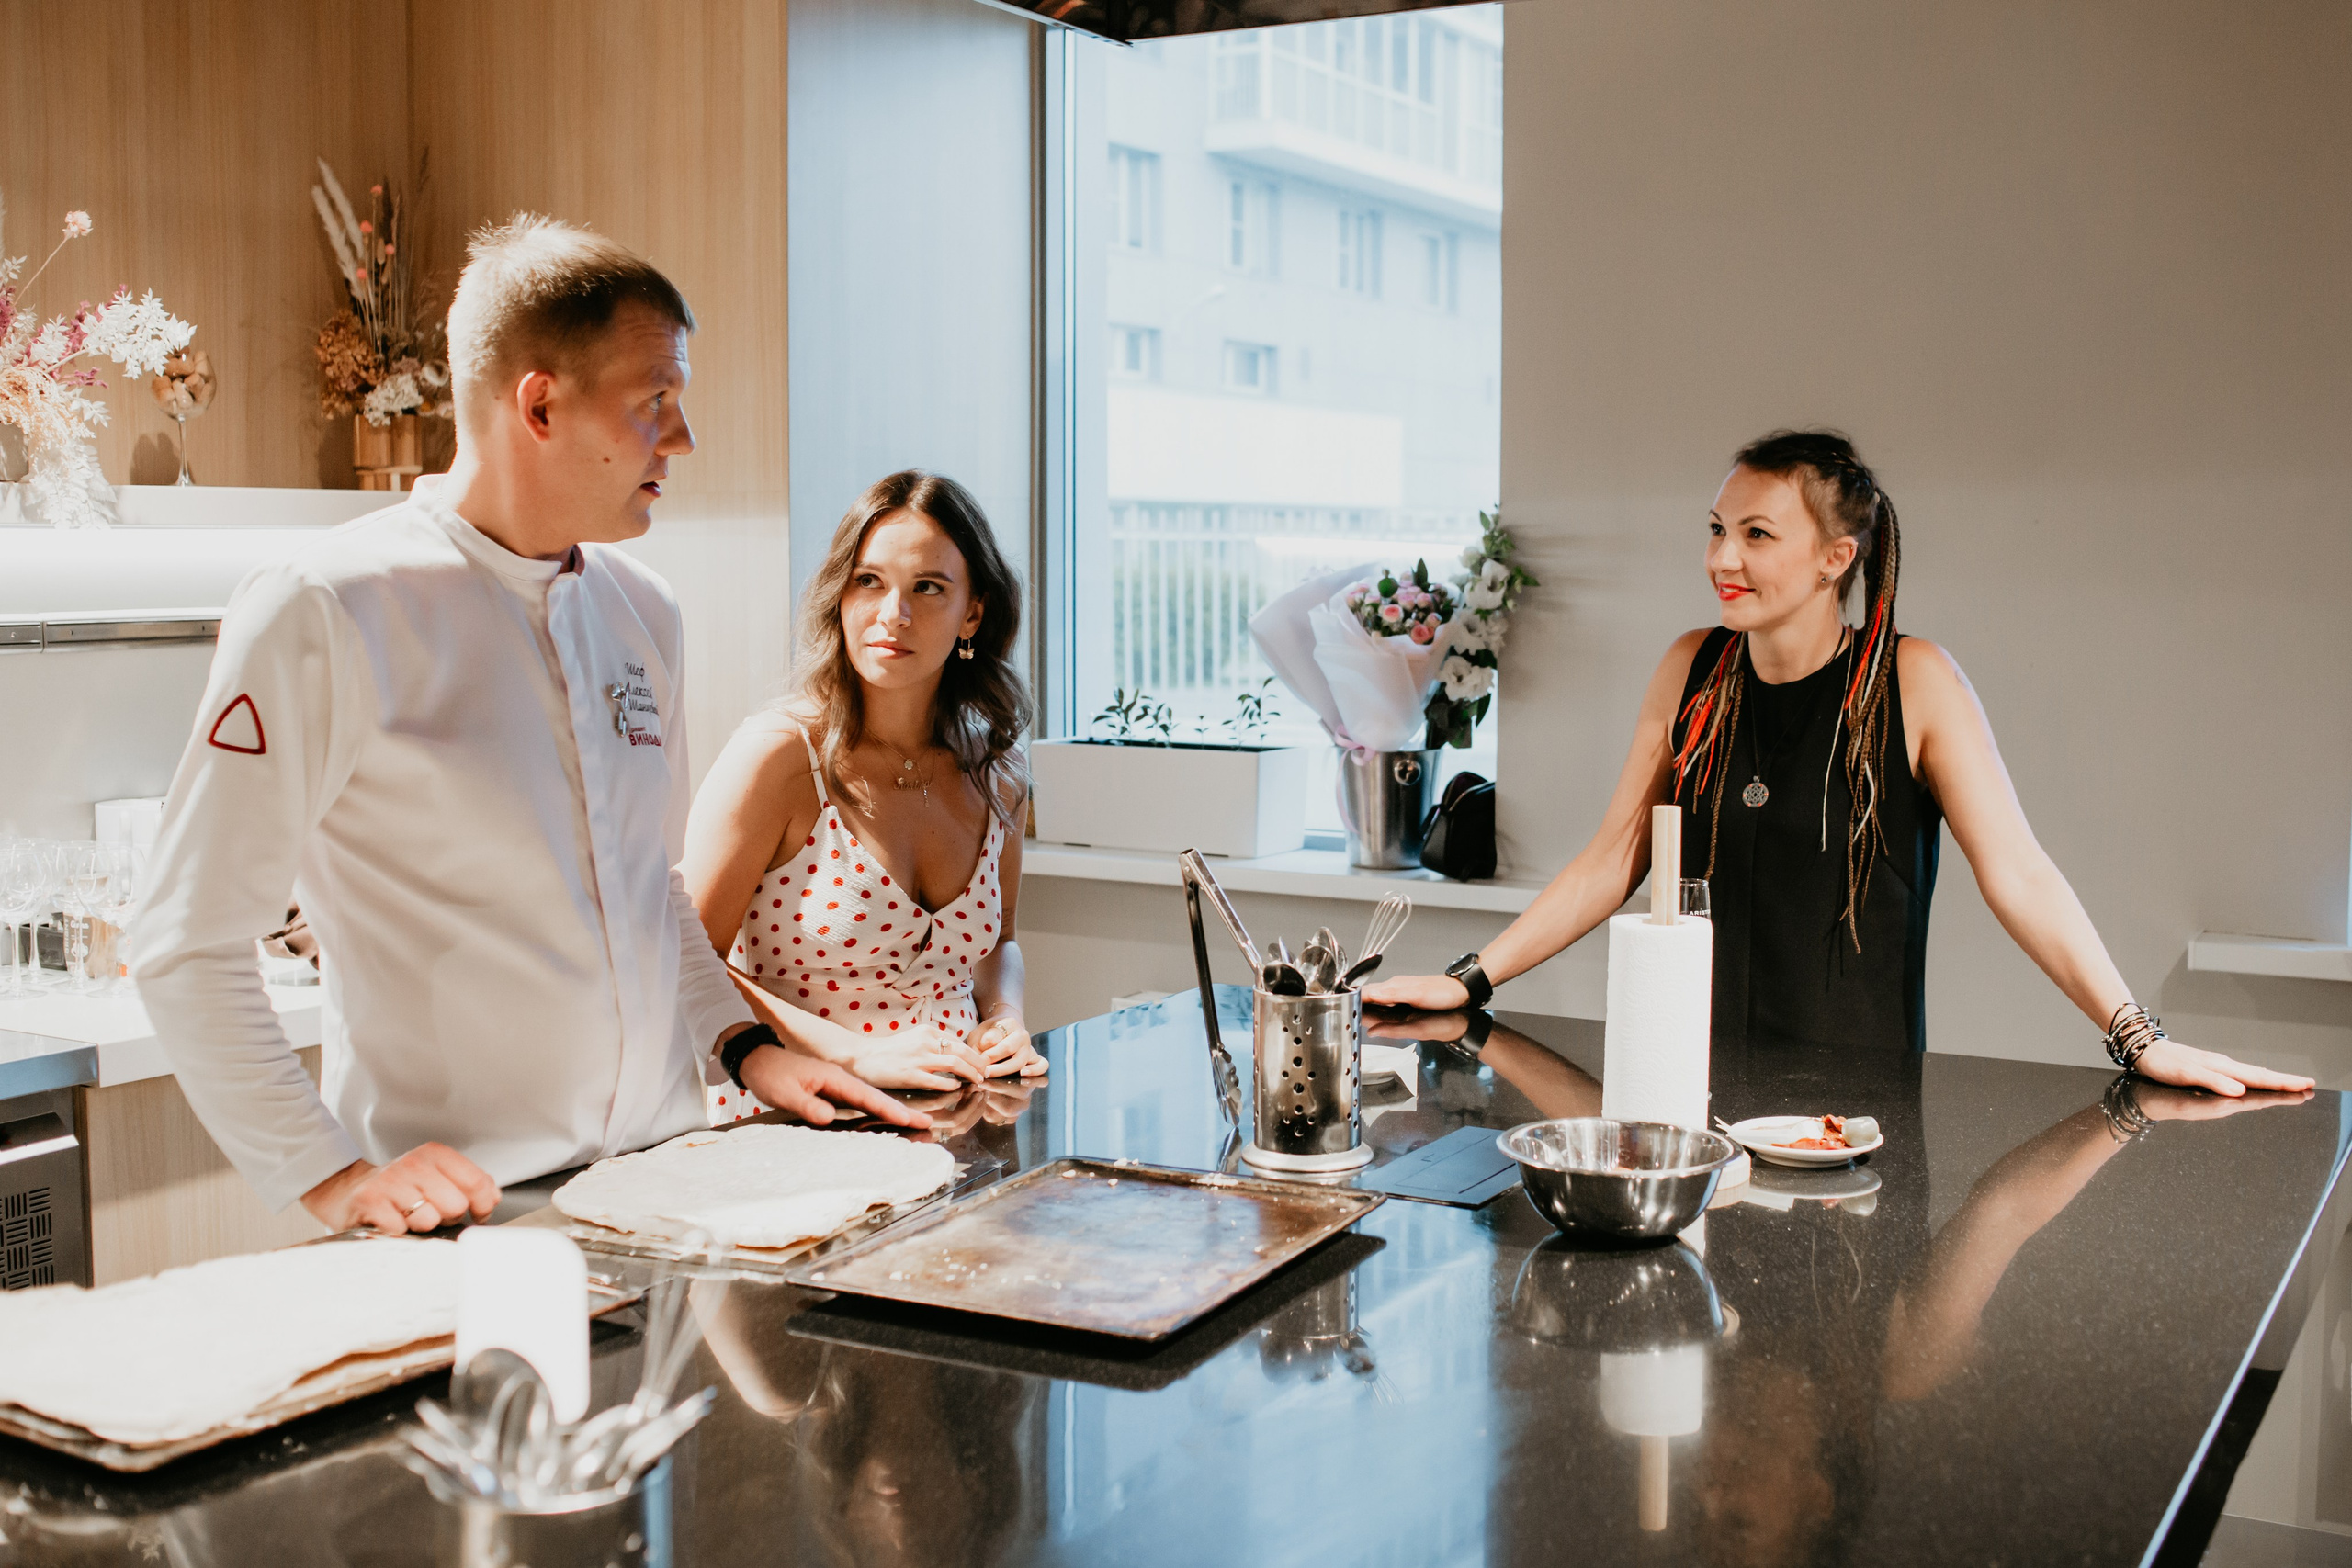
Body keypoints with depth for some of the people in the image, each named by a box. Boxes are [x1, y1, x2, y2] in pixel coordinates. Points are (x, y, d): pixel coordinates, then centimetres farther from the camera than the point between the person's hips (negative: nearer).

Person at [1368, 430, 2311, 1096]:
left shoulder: (1912, 682, -5)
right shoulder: (1692, 672, 5)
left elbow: (2017, 877, -8)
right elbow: (1613, 861, 9)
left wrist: (2139, 1039, -16)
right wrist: (1471, 980, 3)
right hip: (1697, 1077, 3)